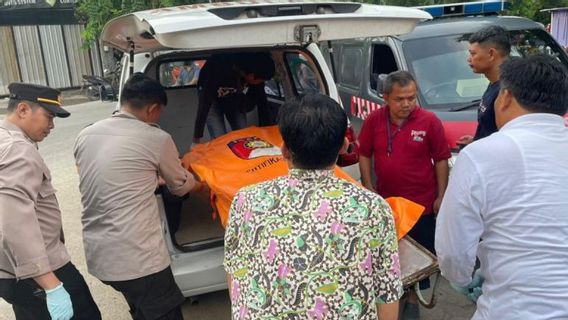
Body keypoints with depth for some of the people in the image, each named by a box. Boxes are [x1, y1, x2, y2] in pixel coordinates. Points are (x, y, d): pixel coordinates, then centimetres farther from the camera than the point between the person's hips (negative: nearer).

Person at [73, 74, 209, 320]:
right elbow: (181, 185, 6)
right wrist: (205, 187, 27)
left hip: (96, 254, 7)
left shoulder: (85, 136, 6)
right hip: (138, 257, -7)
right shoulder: (157, 139, -11)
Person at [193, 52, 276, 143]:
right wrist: (197, 139, -35)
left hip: (235, 100, 4)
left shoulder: (257, 73, -28)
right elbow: (204, 104, -37)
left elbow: (262, 102, -14)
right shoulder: (218, 67, -41)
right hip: (213, 99, -4)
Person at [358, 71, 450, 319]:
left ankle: (413, 298, 32)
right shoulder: (374, 120, -7)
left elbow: (441, 159, -6)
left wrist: (441, 196, -6)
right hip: (385, 201, 2)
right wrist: (368, 187, -2)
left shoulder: (429, 121, -13)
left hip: (421, 203, -2)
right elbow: (364, 155, 2)